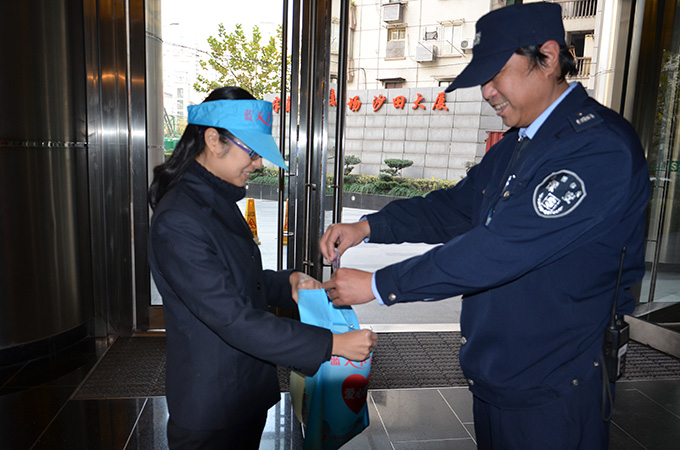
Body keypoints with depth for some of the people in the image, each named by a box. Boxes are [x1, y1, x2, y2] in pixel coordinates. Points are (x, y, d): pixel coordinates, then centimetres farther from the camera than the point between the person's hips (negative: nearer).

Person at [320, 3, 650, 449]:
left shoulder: (601, 148, -22)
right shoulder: (515, 145, 8)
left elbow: (500, 249, -28)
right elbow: (454, 208, 11)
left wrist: (379, 285, -23)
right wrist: (368, 226, -5)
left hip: (552, 396, -8)